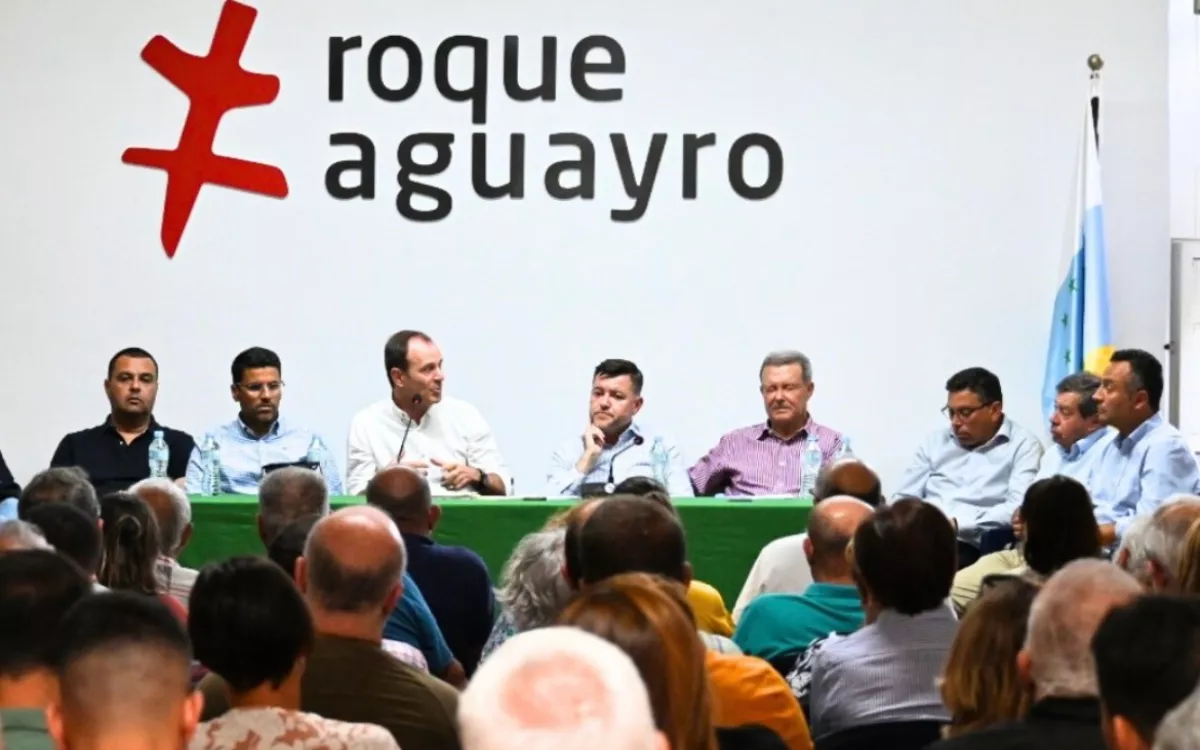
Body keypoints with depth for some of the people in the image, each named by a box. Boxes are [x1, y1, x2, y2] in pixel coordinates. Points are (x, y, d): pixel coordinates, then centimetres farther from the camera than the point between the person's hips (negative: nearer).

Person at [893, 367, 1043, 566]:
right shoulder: (937, 441, 23)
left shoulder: (1022, 445, 5)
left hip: (967, 546, -5)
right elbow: (903, 498, 21)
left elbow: (1018, 509, -9)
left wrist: (957, 524, -18)